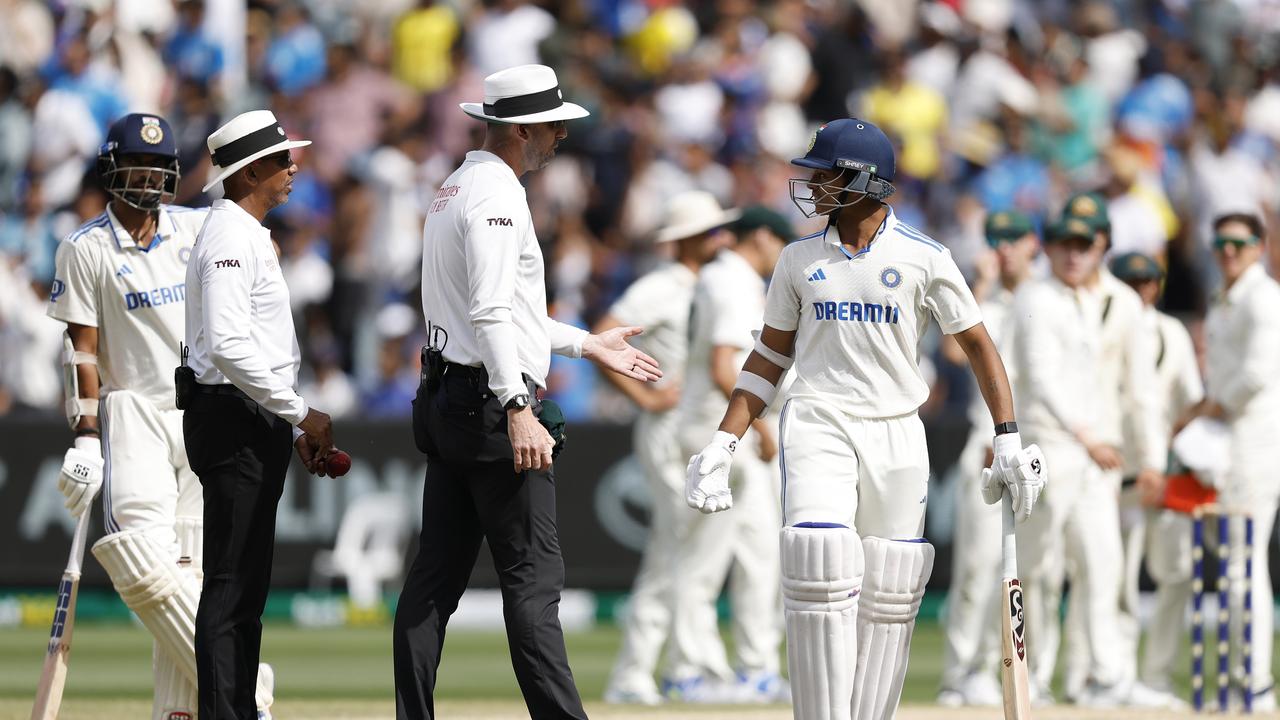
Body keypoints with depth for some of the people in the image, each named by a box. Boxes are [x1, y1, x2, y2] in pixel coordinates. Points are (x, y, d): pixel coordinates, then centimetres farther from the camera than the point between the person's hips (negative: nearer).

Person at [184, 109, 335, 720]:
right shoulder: (229, 236, -13)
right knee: (231, 584, -11)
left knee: (249, 584, 12)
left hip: (256, 428, 11)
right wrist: (301, 413, -18)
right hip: (233, 423, -11)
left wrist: (295, 429, 18)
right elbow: (228, 345, -23)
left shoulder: (251, 236, 20)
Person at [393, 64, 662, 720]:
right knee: (532, 575, -10)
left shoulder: (454, 191, 19)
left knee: (437, 574, 8)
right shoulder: (495, 194, -13)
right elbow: (491, 314, -23)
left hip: (446, 406, 10)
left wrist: (587, 345, 30)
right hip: (493, 402, -10)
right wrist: (518, 410, -28)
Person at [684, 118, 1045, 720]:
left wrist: (1008, 440, -3)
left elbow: (978, 346, 5)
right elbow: (770, 356, 14)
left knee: (887, 594, -1)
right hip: (817, 425, 0)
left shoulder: (924, 258, 1)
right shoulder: (799, 260, 9)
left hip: (896, 436, 0)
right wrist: (722, 446, 6)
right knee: (822, 572, -17)